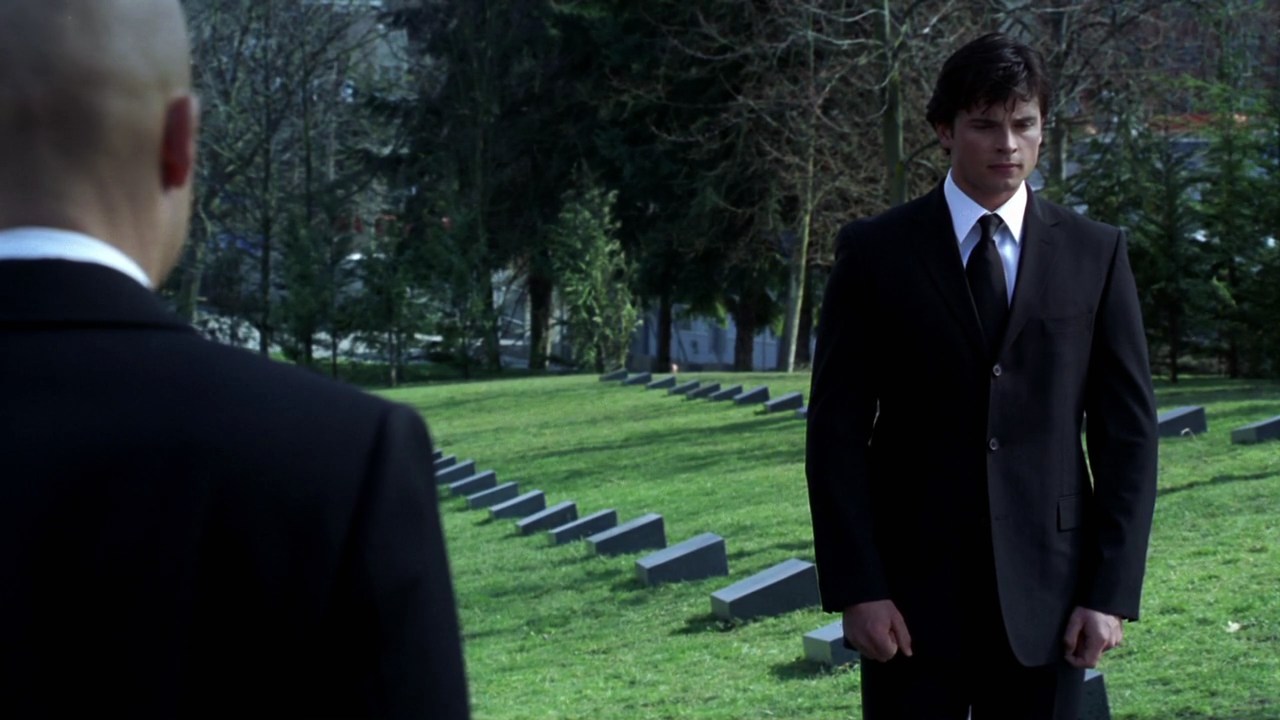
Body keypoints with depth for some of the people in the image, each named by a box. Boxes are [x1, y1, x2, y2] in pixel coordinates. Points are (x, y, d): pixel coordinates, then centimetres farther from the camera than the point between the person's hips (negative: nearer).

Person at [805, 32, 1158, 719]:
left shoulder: (1095, 254, 5)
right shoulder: (874, 251, 1)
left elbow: (1127, 430, 4)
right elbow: (836, 429, -1)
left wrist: (1111, 592, -3)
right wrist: (856, 588, -8)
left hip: (1045, 593, 1)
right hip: (912, 591, -1)